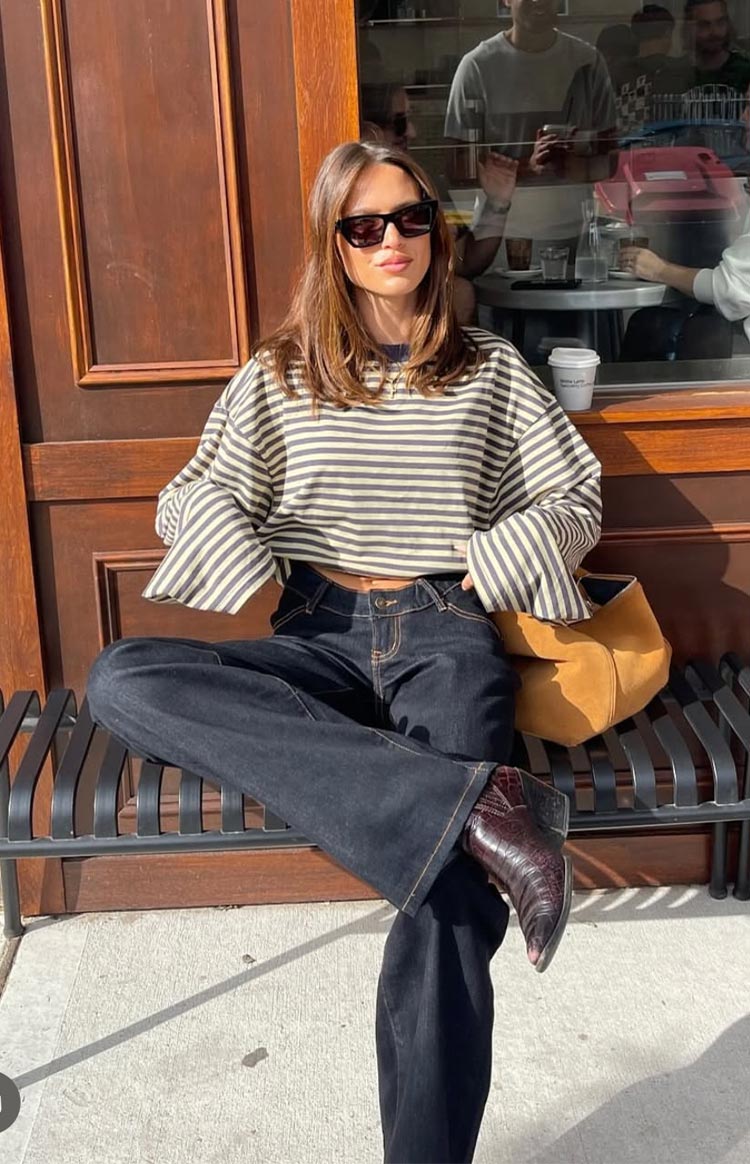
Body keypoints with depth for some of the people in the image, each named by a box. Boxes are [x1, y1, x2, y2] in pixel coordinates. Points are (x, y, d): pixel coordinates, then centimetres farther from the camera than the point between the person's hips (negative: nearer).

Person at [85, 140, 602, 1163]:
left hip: (445, 636, -2)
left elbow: (576, 501, 16)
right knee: (120, 679, -31)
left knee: (450, 898, -31)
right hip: (321, 637, 2)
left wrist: (492, 562, -1)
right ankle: (473, 802, -41)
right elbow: (189, 498, 14)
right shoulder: (280, 375, 17)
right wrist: (238, 549, -8)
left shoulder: (491, 370, 16)